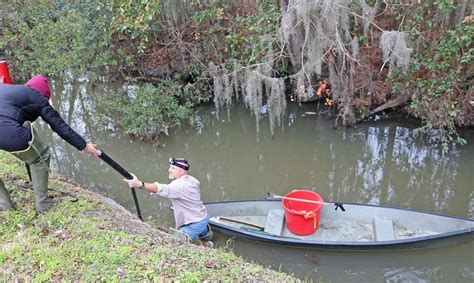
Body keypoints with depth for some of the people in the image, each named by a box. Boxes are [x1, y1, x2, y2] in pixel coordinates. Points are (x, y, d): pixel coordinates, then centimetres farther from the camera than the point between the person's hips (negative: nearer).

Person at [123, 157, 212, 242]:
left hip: (195, 224, -10)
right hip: (202, 217, 10)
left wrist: (139, 184, -63)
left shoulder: (179, 185, -34)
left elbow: (162, 189, -51)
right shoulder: (191, 179, -4)